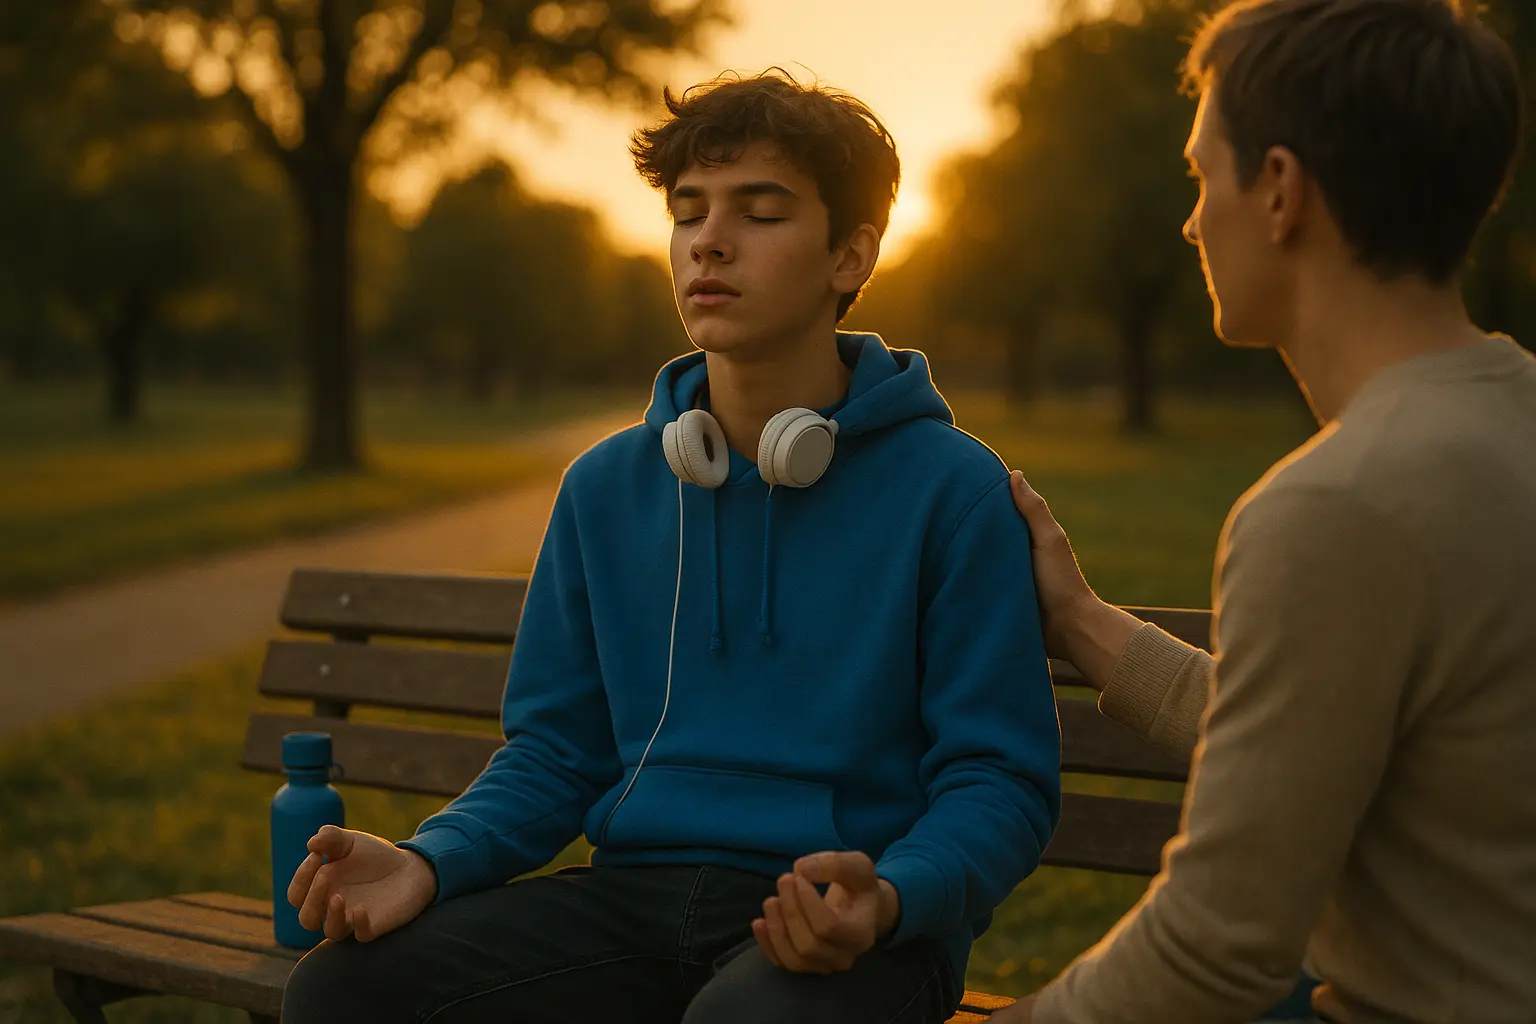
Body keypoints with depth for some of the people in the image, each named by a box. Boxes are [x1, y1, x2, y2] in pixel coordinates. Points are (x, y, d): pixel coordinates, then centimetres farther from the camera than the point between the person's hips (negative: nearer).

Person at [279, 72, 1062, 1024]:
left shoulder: (953, 489, -2)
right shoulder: (607, 487, 12)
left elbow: (1001, 779, -4)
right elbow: (555, 751, 15)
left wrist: (886, 901, -24)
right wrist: (432, 862, -5)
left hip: (845, 918, -4)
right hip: (635, 894, 4)